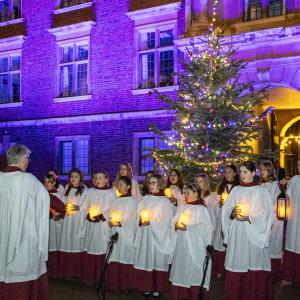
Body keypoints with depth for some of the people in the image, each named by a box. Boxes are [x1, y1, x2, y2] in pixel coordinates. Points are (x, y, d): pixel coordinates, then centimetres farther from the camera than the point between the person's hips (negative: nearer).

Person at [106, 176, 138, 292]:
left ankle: (124, 285, 9)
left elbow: (134, 219, -7)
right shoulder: (116, 200, 12)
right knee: (114, 258, 5)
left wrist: (121, 223, -18)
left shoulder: (132, 201, -5)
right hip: (115, 233, 5)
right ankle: (114, 284, 14)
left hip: (127, 233, -5)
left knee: (125, 258, -1)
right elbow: (111, 215, 16)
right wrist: (111, 222, -4)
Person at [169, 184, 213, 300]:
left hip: (195, 246, -5)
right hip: (181, 245, 6)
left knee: (194, 271, -2)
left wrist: (188, 227, -17)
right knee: (180, 270, 6)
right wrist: (177, 225, -10)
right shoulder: (182, 207, 13)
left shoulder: (201, 208, -5)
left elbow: (206, 226, -14)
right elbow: (174, 222, 12)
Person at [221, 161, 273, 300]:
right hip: (237, 233, 3)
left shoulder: (260, 191, -1)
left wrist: (249, 217, -18)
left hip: (253, 233, -3)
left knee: (253, 265, -3)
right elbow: (226, 209, 8)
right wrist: (232, 213, -12)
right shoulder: (235, 190, 11)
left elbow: (265, 214, -6)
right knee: (236, 265, 4)